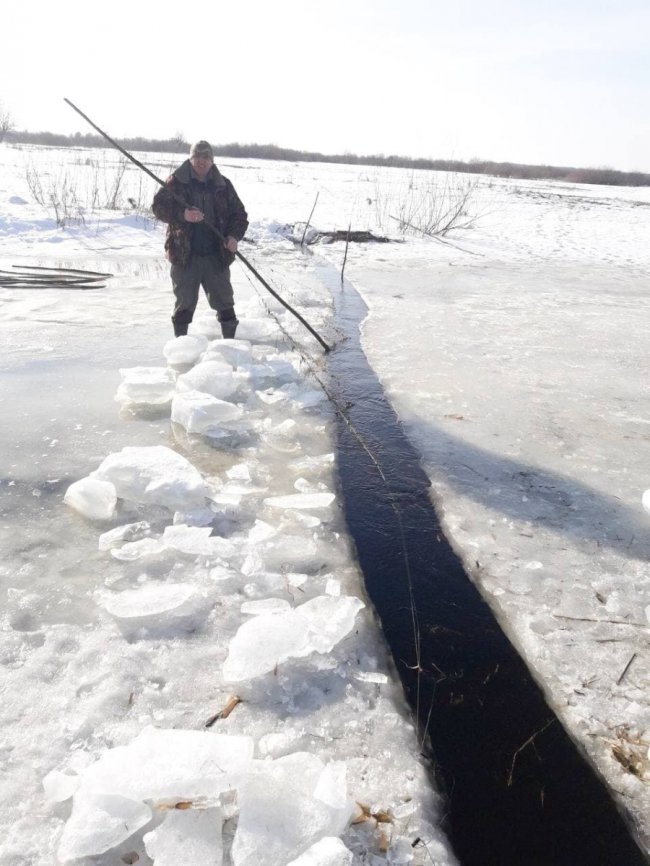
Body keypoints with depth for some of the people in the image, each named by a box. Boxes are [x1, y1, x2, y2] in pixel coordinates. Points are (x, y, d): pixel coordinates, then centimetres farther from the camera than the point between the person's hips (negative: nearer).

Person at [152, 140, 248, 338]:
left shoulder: (223, 185, 8)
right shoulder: (176, 182, 1)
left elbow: (239, 213, 10)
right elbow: (159, 206, -6)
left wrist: (234, 235, -10)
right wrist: (182, 214, -24)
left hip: (217, 255, 2)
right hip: (185, 254, -2)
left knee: (224, 300, 7)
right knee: (184, 302, 7)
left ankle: (230, 340, 18)